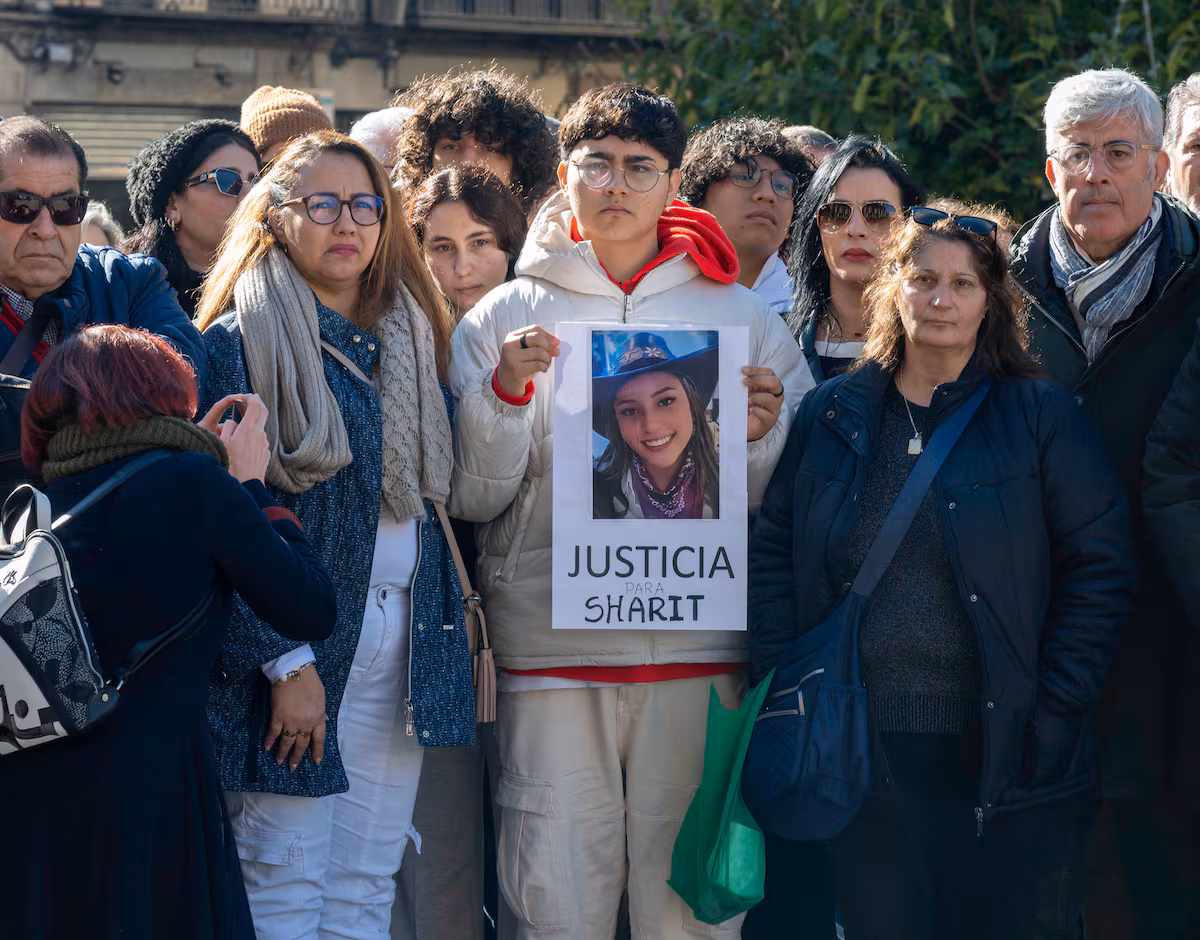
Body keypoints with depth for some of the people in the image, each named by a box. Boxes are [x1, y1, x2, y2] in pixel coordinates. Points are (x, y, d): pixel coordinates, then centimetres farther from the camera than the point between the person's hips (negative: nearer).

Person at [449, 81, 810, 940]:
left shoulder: (740, 314, 11)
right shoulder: (506, 317, 9)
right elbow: (473, 498, 3)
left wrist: (761, 435, -11)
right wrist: (505, 394, -11)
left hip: (698, 647, 0)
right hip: (551, 647, 0)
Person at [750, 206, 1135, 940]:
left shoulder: (1041, 417, 1)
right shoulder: (832, 415, 9)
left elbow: (1101, 567, -1)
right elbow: (773, 553, 11)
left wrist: (1055, 709, -7)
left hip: (996, 758, -2)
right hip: (861, 753, 2)